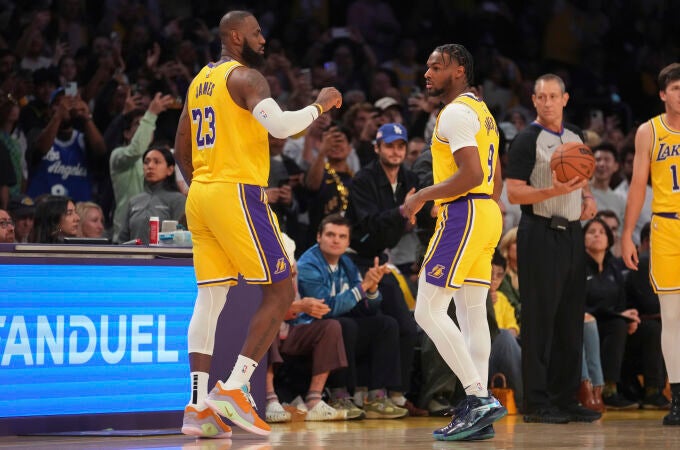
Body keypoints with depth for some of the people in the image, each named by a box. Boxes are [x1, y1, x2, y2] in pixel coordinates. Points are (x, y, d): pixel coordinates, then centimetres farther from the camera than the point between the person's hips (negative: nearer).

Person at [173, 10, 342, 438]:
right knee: (281, 293, -2)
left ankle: (198, 406, 0)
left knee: (210, 298, 7)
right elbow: (279, 125, -25)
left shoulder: (200, 80, 18)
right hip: (238, 194, -9)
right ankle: (234, 388, -10)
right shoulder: (245, 77, -9)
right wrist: (320, 106, -9)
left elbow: (181, 147, 23)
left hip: (200, 195, 9)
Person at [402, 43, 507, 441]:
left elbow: (471, 174, -22)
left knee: (429, 311, -9)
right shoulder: (482, 111, 20)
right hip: (488, 214, 10)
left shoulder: (456, 113, -12)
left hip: (464, 214, -10)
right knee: (472, 313, 8)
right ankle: (479, 414, 6)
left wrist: (423, 196, -14)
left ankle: (479, 398, -16)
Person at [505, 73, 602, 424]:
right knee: (540, 317, -7)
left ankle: (565, 399, 14)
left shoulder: (575, 137, 14)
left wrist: (588, 197, 7)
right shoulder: (527, 140, -7)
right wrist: (554, 191, -25)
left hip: (572, 233, 7)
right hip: (541, 233, -7)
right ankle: (536, 403, -3)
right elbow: (514, 193, -12)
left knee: (571, 319, 8)